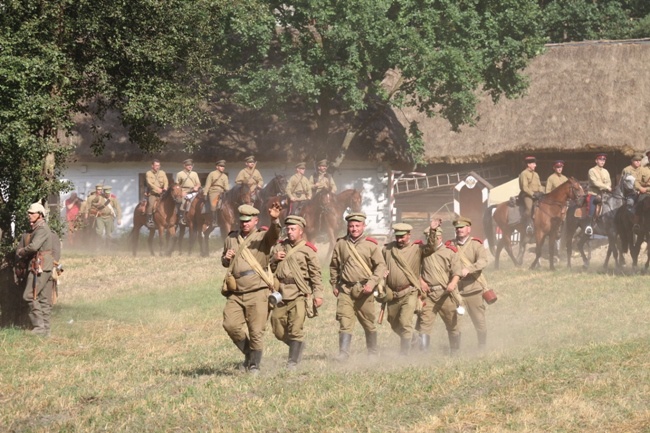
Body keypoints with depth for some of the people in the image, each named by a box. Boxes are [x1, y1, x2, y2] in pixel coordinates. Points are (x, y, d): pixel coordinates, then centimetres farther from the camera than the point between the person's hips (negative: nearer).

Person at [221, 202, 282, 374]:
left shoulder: (262, 238, 1)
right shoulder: (231, 238, 14)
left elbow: (274, 234, -23)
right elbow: (224, 262, 27)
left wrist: (274, 220, -44)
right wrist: (226, 258, 2)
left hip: (257, 293, -4)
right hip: (235, 294, 4)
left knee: (256, 332, -3)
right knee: (230, 325, -10)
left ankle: (254, 364, 14)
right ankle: (248, 353, 13)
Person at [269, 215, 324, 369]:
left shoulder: (307, 250, -1)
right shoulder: (279, 247, 14)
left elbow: (316, 274, -3)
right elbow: (269, 269, 18)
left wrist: (318, 294, -9)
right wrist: (274, 259, -2)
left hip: (299, 294, -5)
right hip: (281, 293, 5)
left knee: (296, 328, -12)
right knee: (278, 330, 6)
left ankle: (292, 361, -5)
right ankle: (298, 346, 31)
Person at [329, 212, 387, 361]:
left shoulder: (371, 245, 0)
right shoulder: (341, 244, 7)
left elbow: (381, 266, -2)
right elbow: (334, 266, 19)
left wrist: (371, 283, -14)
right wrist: (334, 285, 14)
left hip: (363, 290, -1)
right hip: (345, 289, 1)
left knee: (369, 323, 10)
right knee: (344, 321, -13)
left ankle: (373, 353, 25)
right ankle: (343, 353, -18)